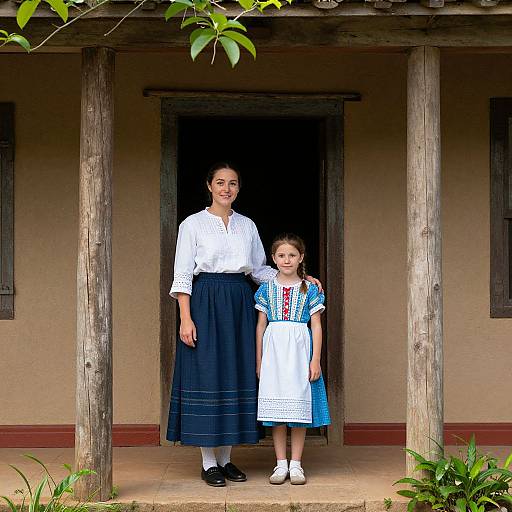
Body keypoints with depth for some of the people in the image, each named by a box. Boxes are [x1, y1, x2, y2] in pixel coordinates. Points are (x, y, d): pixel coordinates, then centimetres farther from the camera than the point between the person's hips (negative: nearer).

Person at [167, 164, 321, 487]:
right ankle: (209, 462, 3)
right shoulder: (193, 224, 1)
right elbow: (182, 275, -3)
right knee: (207, 376, -5)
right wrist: (185, 318, -12)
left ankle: (225, 458, 14)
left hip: (239, 306, 4)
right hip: (206, 304, -4)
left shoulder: (247, 226, 13)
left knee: (236, 375, 4)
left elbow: (260, 269, 18)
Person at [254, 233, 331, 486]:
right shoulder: (267, 289, 7)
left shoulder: (310, 289, 4)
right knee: (276, 407, 2)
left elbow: (316, 326, 2)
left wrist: (315, 360, -5)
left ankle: (296, 464, 8)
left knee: (299, 406, 0)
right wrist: (259, 360, 6)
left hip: (299, 350, -1)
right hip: (273, 349, 1)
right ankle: (281, 464, 10)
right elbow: (261, 326, 9)